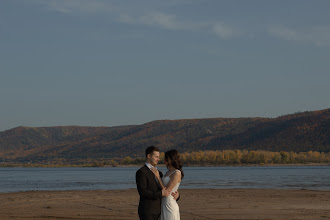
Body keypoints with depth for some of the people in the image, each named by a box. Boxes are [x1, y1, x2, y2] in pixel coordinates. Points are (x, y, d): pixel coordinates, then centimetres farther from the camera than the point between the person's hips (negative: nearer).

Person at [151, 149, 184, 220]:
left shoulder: (177, 173, -14)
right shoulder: (169, 172, 14)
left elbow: (166, 191, -17)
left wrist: (158, 177, -12)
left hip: (170, 206, -9)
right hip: (164, 206, 9)